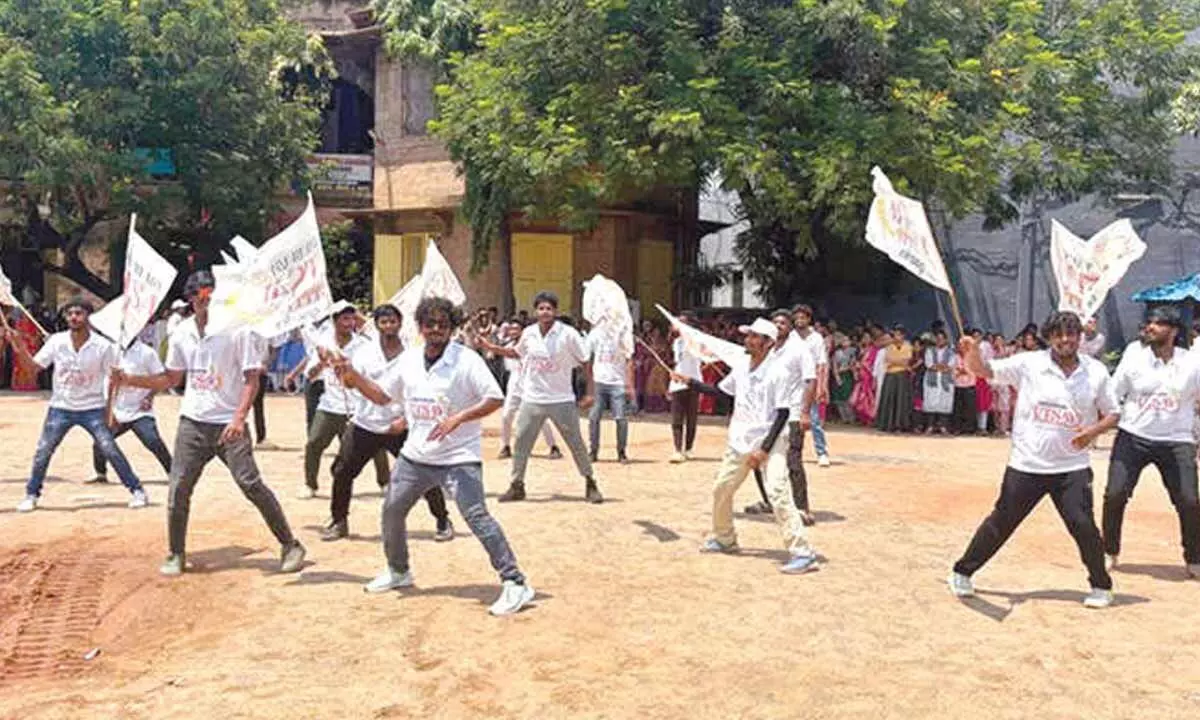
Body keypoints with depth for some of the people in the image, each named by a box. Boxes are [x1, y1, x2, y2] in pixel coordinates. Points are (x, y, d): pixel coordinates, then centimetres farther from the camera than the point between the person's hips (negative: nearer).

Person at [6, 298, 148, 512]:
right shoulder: (56, 341, -5)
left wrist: (109, 408, -8)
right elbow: (36, 365, 0)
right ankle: (32, 495, 22)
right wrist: (20, 349, -16)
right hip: (60, 408, 2)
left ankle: (136, 490, 4)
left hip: (92, 409, -2)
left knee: (111, 450, -6)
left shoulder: (102, 346, -12)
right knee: (42, 452, 4)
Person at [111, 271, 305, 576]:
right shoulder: (182, 332, 8)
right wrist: (128, 380, 5)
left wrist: (239, 418, -24)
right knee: (178, 488, 3)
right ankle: (176, 555, 19)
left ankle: (290, 546, 0)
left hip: (229, 424, -5)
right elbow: (170, 379, 18)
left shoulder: (237, 330, -9)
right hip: (192, 422, 5)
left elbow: (252, 379, -11)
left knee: (252, 485, -11)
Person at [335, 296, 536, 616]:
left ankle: (515, 583, -13)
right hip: (415, 455, 7)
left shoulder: (467, 360, -13)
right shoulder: (408, 360, 6)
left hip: (459, 457, -7)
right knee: (392, 510, 15)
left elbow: (496, 398, -18)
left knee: (477, 517, -17)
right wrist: (353, 376, -1)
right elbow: (382, 396, 15)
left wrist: (457, 419, -27)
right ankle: (398, 571, 39)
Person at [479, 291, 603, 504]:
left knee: (576, 443, 2)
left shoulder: (568, 334, -11)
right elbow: (517, 353, 20)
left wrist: (589, 392, -10)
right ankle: (517, 486, 16)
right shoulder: (528, 333, 0)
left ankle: (590, 484, 16)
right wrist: (490, 347, 11)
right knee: (521, 442, 4)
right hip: (532, 399, 3)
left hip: (562, 400, -3)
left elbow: (585, 362, -5)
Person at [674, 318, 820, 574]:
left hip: (769, 443, -7)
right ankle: (724, 538, 37)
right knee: (721, 490, 15)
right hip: (740, 442, 7)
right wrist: (689, 382, 13)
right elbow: (719, 391, 21)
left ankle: (802, 552, -15)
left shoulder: (778, 373, -14)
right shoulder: (740, 369, 6)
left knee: (779, 494, -20)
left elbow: (782, 414, -16)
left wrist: (764, 449, -21)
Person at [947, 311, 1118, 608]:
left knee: (1084, 526, -7)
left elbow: (1112, 414, 9)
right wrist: (973, 354, -33)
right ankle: (962, 572, 23)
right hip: (1026, 465, -1)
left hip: (1072, 467, 1)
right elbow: (986, 371, -11)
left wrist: (1093, 431, -12)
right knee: (1001, 523, 7)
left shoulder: (1096, 372, 0)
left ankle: (1101, 586, 17)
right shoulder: (1029, 364, -6)